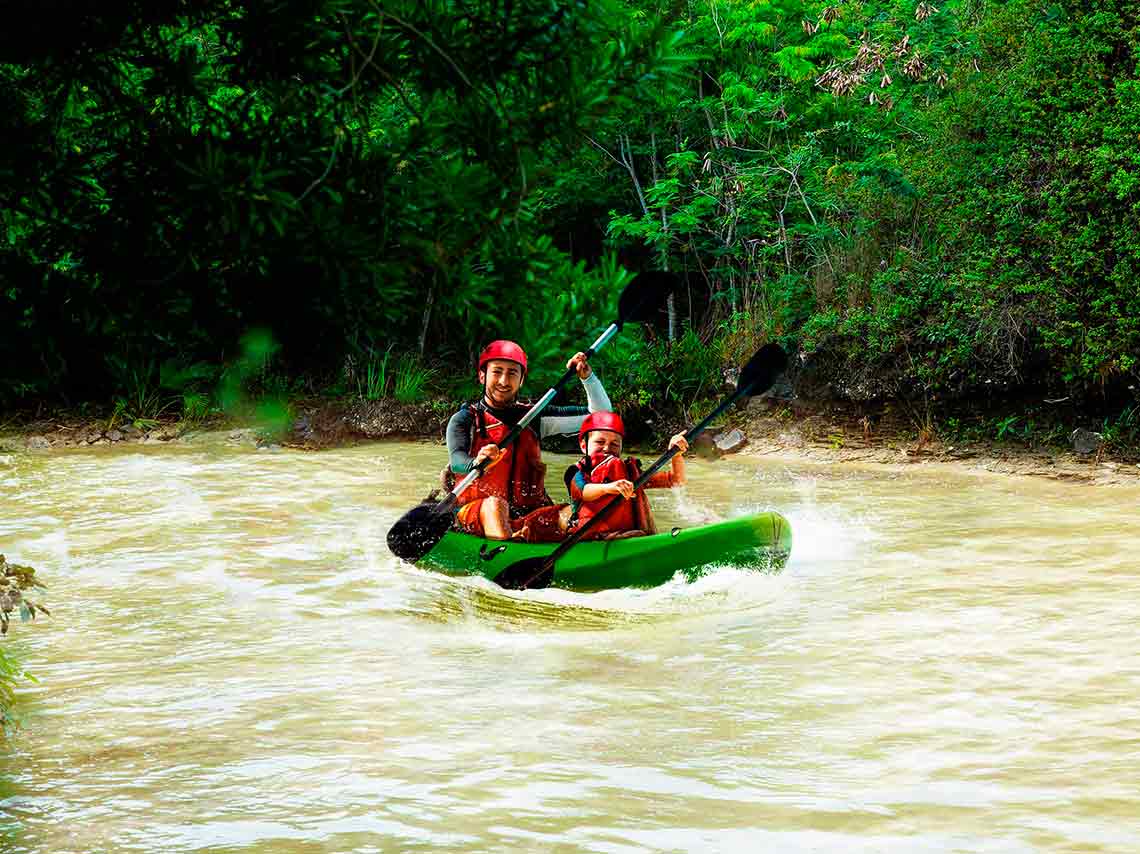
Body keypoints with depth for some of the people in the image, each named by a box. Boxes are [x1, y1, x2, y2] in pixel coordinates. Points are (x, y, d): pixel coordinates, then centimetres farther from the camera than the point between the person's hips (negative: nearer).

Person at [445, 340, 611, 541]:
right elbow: (456, 461, -16)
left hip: (528, 515, 3)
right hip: (476, 514, -3)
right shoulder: (465, 420, 6)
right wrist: (477, 463, -40)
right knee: (495, 504, -37)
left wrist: (587, 377, 1)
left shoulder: (532, 417, 17)